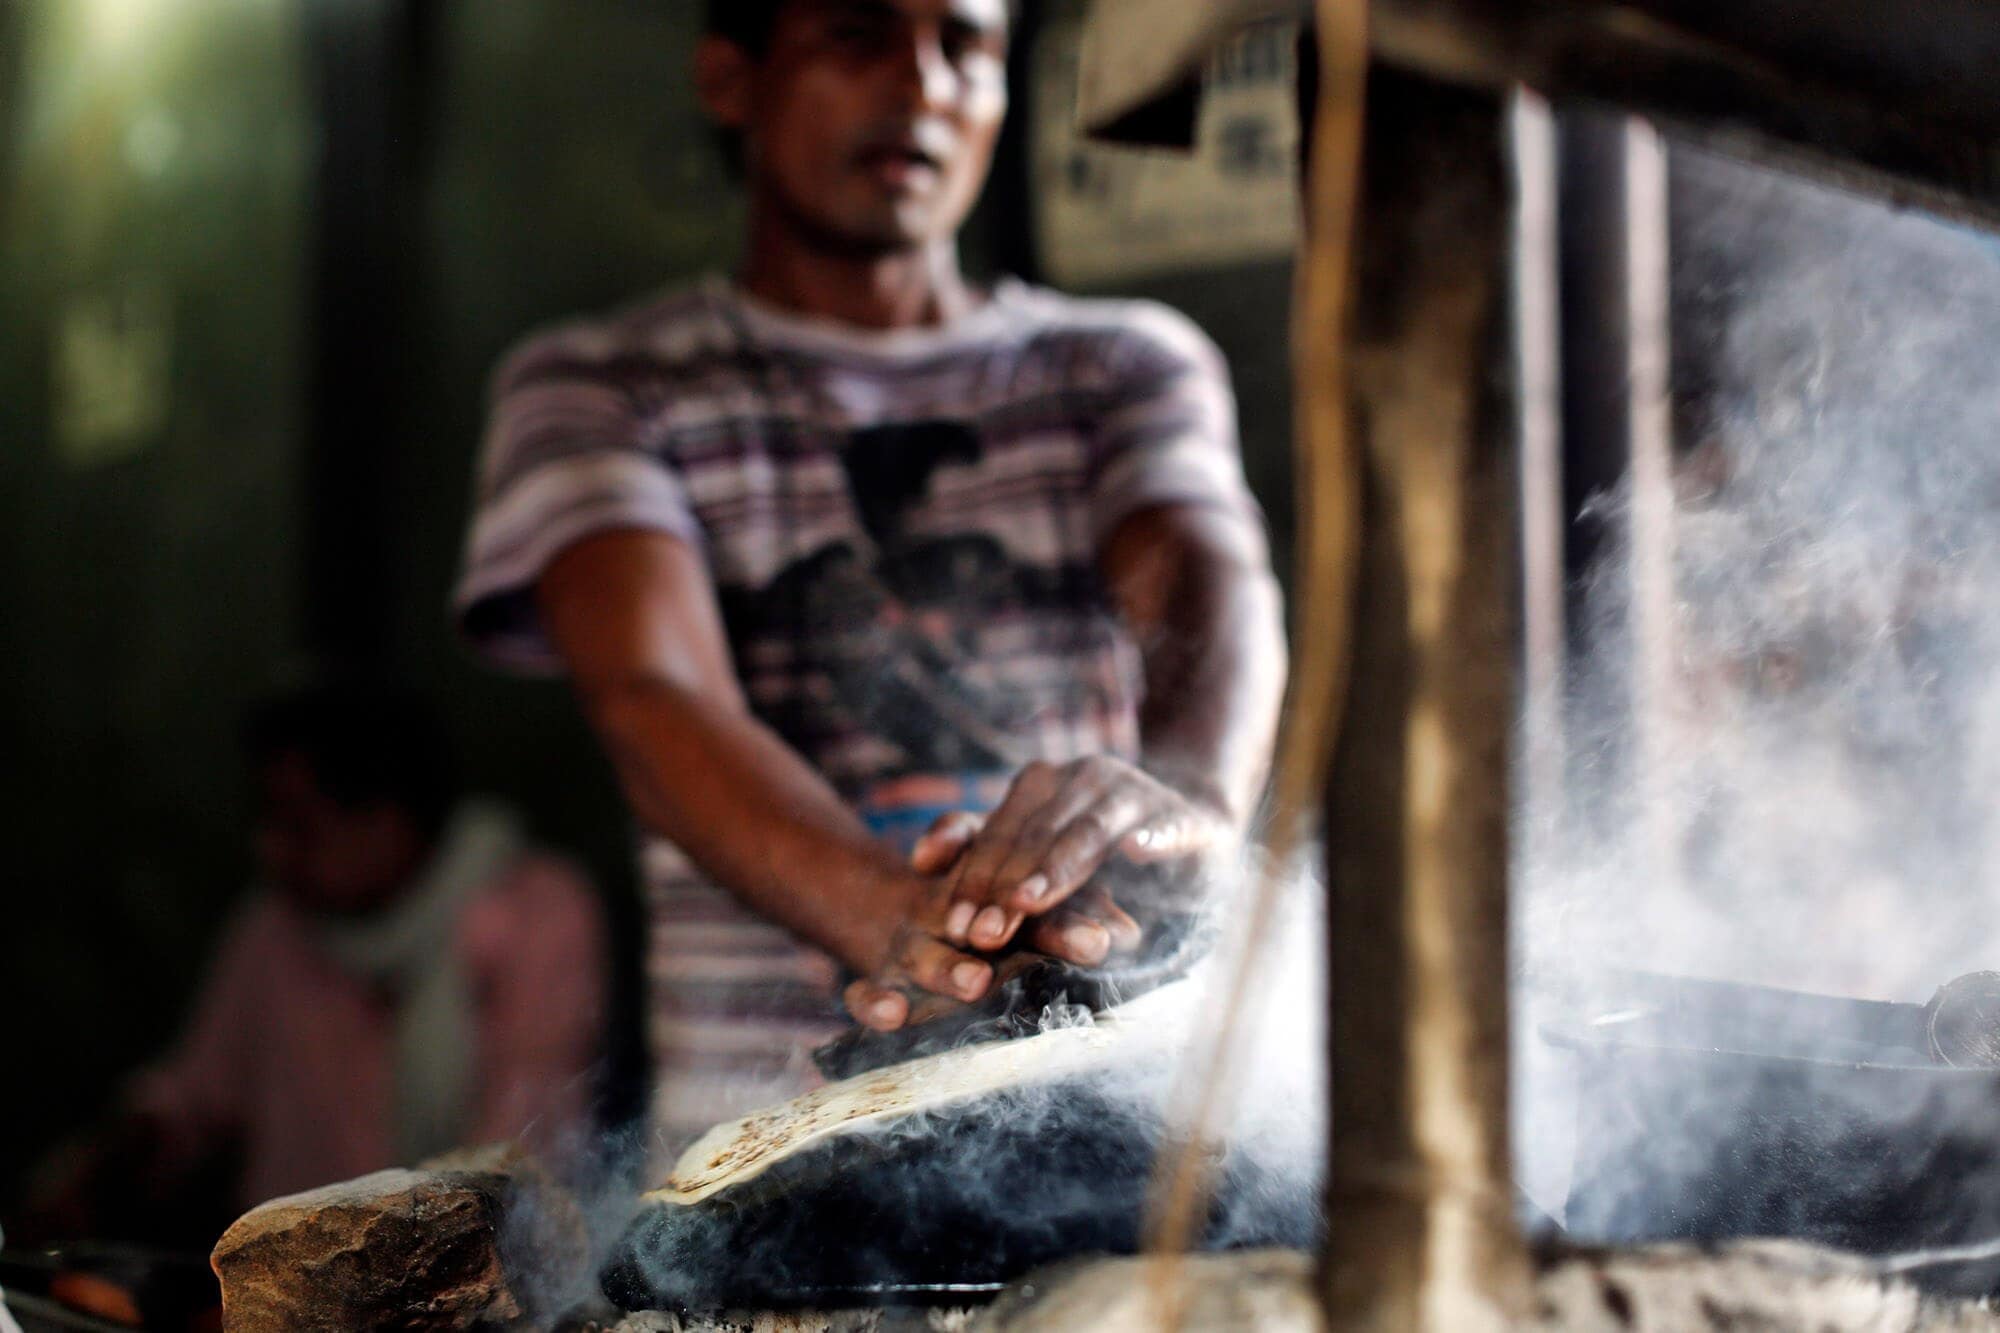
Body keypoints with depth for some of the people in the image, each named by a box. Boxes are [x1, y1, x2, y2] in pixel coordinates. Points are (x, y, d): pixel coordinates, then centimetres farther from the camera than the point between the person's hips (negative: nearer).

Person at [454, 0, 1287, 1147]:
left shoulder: (1129, 364, 17)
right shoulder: (593, 389, 11)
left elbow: (1216, 586, -6)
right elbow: (652, 702, -8)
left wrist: (1187, 796, -31)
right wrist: (892, 914, -30)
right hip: (766, 1128, -1)